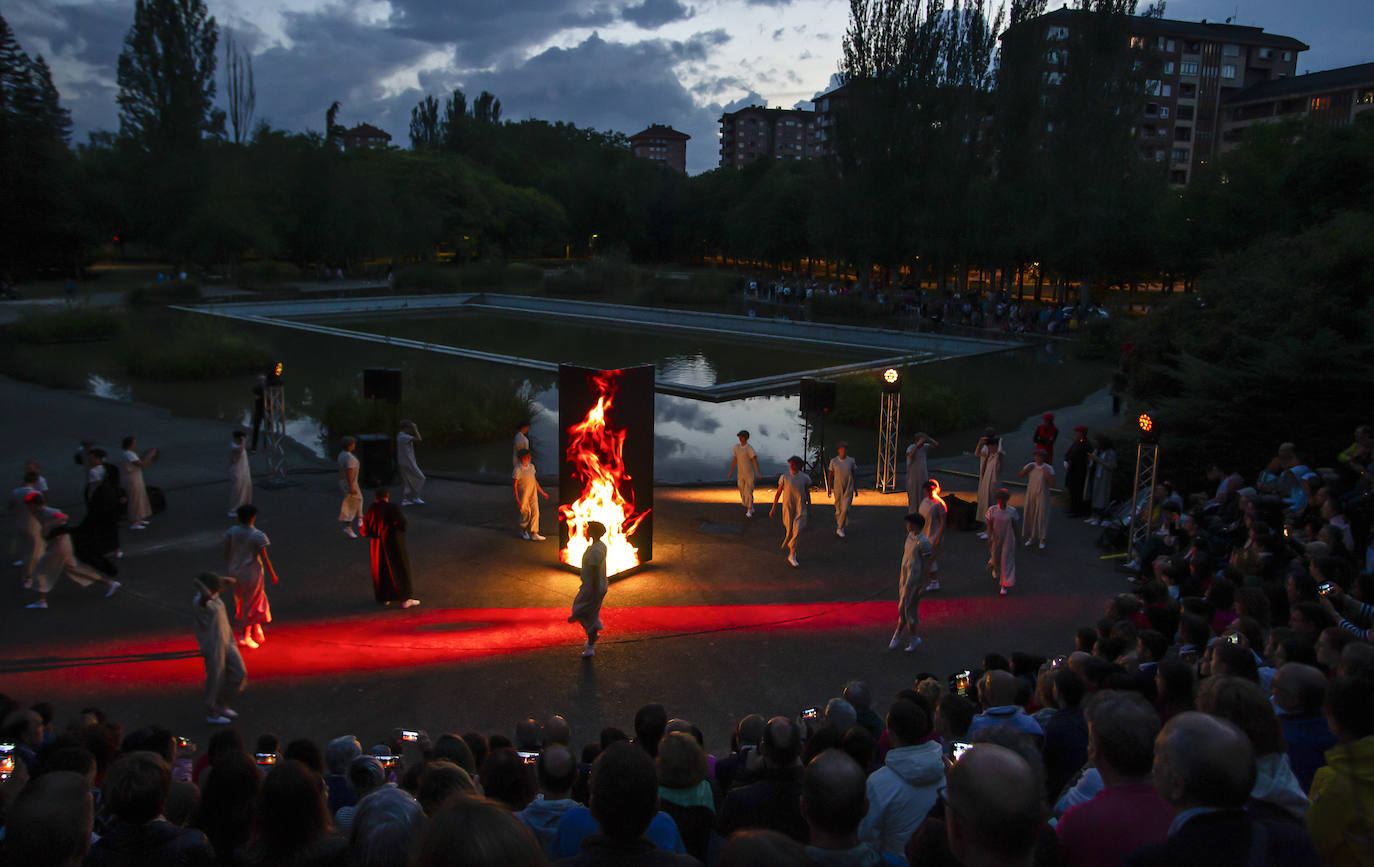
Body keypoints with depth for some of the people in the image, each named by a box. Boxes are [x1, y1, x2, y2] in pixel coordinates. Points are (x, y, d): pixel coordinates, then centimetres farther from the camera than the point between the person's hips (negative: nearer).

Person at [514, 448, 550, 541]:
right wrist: (517, 499, -16)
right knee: (526, 513, 4)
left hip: (533, 494, 6)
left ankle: (534, 534, 3)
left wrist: (542, 492, 16)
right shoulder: (518, 470, -15)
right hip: (523, 495, -6)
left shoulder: (531, 466, 5)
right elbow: (515, 485, -13)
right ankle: (523, 532, 28)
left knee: (535, 512, -1)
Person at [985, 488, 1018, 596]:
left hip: (1008, 539, -1)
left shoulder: (1012, 511, -10)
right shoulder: (992, 510, -12)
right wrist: (989, 539, -14)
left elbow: (1014, 525, 1)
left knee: (1006, 561, -2)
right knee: (996, 557, 19)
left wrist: (1016, 538, 8)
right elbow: (989, 526, -9)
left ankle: (1004, 585, 4)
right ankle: (995, 568, 57)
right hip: (996, 539, 1)